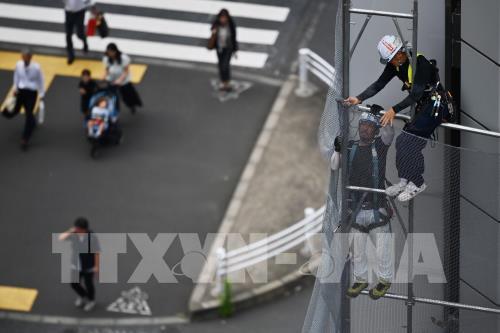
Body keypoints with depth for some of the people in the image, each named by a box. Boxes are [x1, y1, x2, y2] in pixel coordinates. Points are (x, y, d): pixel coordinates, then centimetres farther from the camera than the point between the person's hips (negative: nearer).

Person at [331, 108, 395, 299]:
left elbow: (389, 132, -19)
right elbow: (334, 167, 7)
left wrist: (381, 113, -26)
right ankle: (361, 279, 27)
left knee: (382, 250, 2)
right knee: (357, 250, 12)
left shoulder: (379, 146, -1)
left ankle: (385, 280, 18)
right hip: (356, 210, 4)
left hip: (377, 209, -4)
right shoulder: (350, 147, 9)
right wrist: (337, 150, -7)